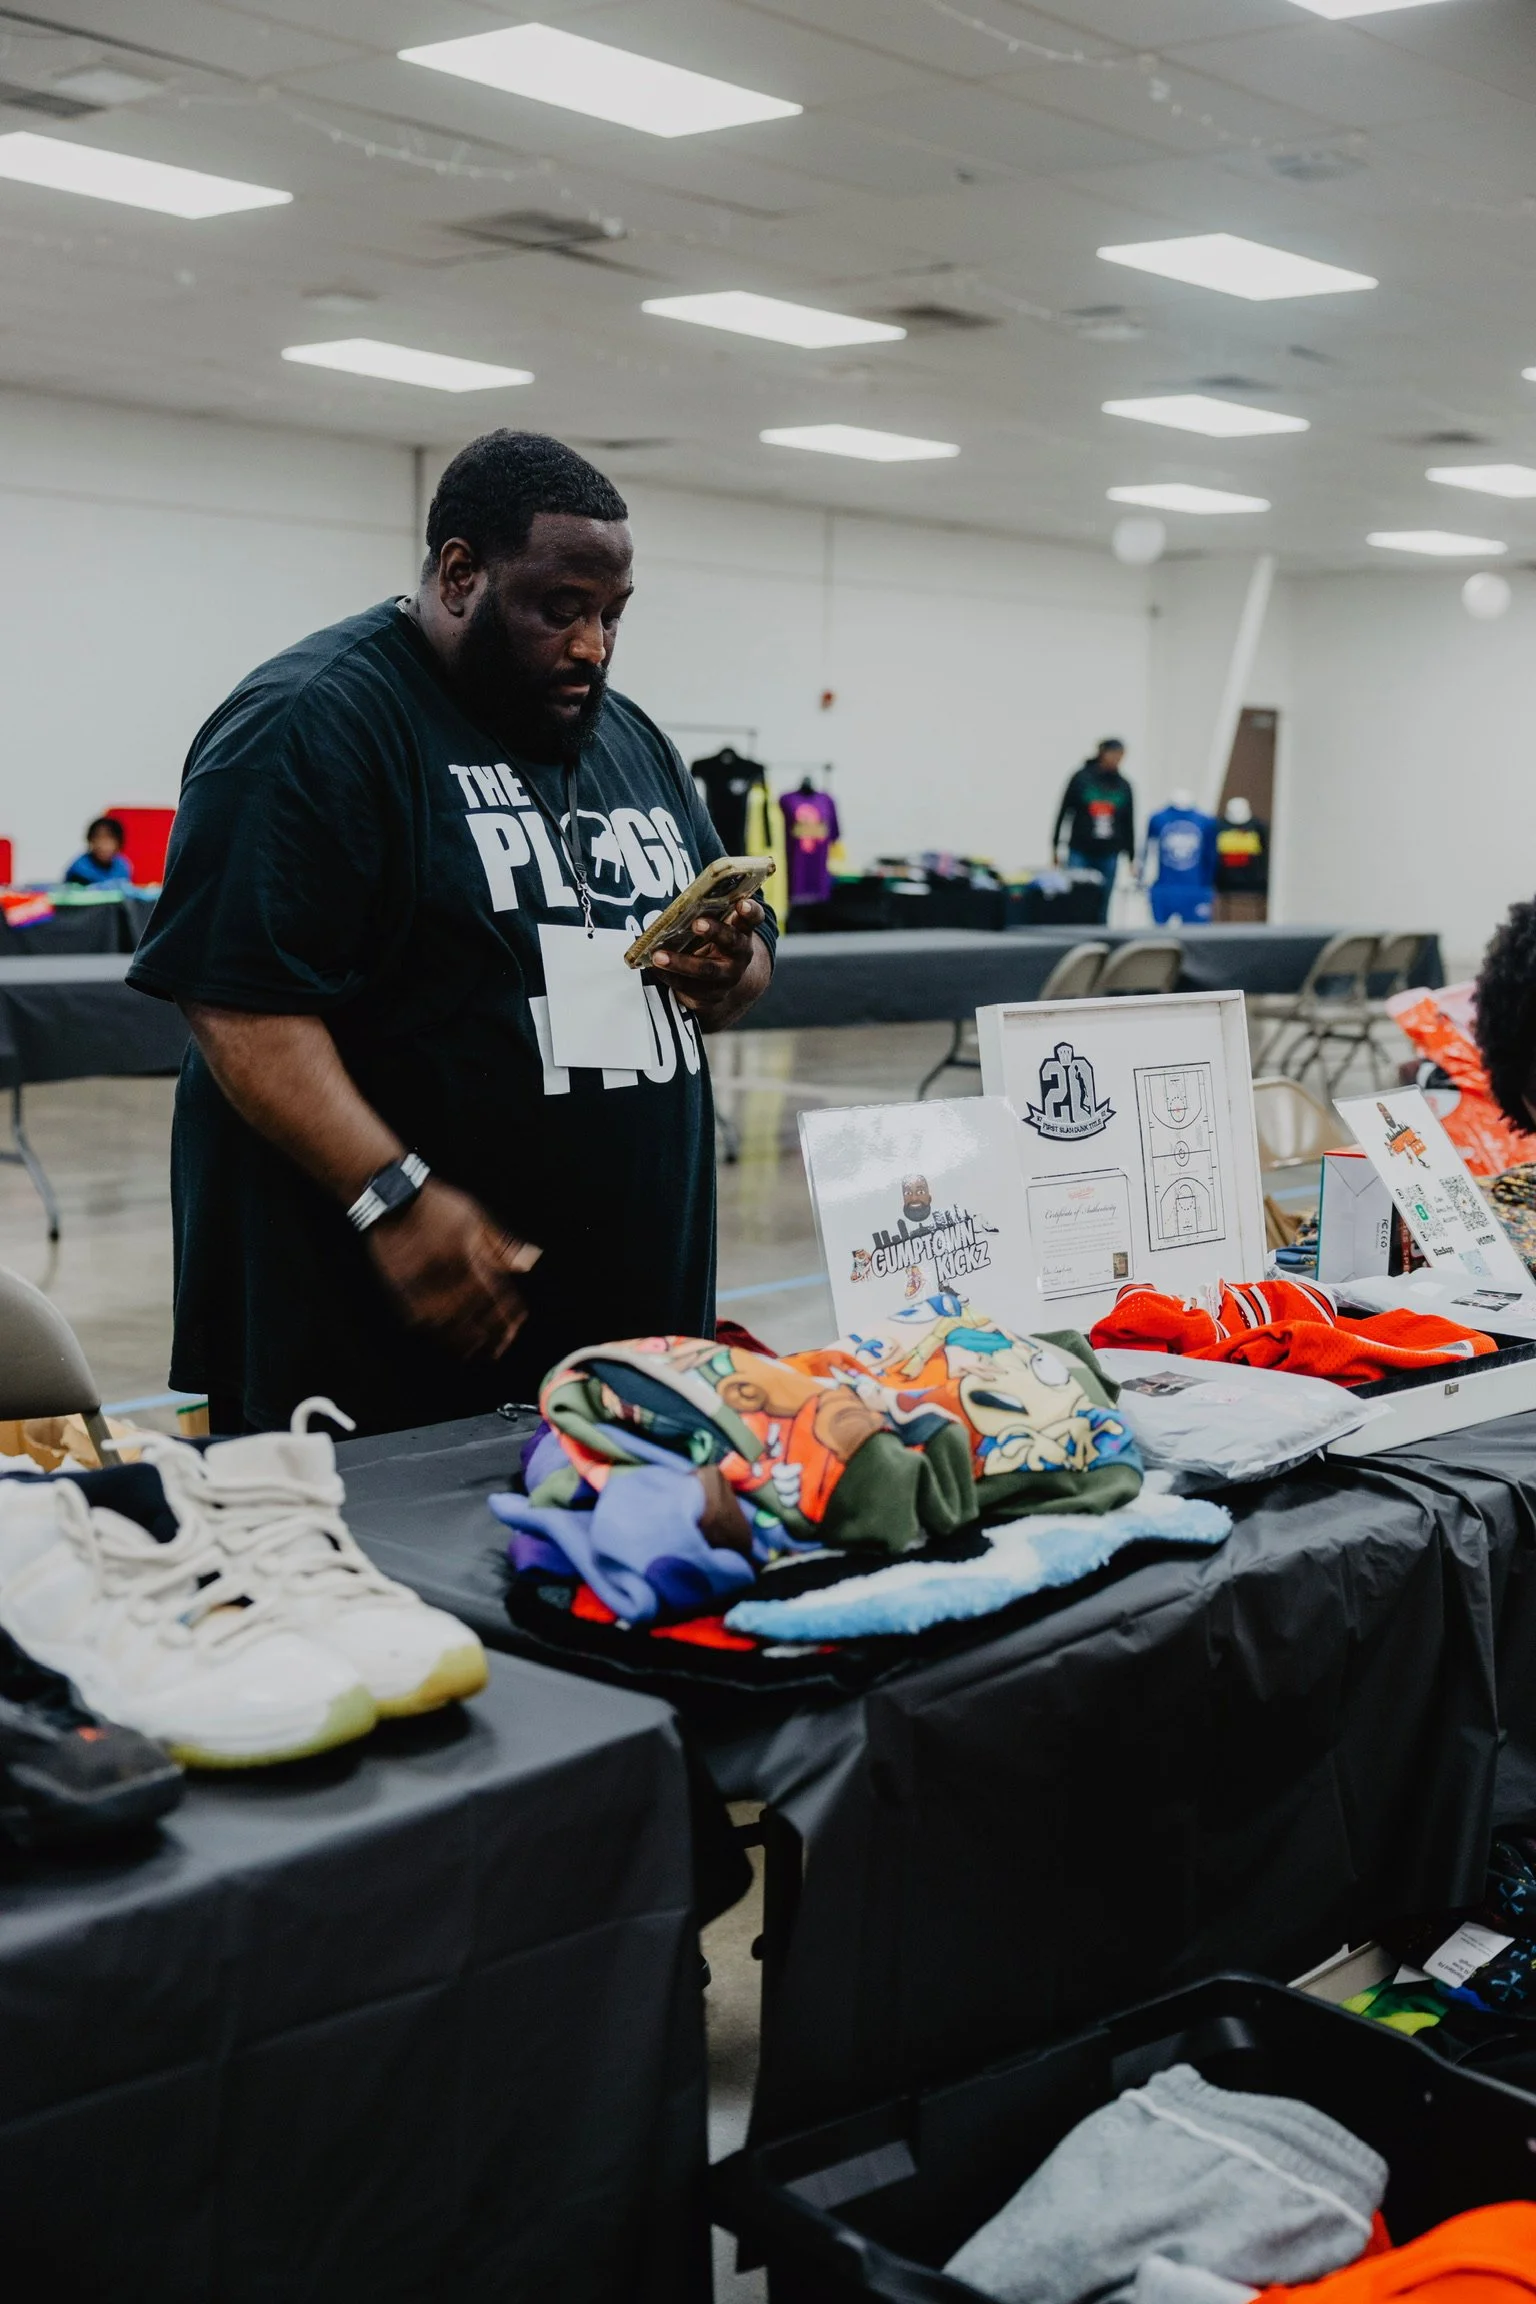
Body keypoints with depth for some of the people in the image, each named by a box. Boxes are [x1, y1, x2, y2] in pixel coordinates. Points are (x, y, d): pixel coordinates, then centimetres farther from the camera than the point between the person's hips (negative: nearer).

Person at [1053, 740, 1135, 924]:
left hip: (1108, 855, 2)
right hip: (1080, 852, -2)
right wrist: (1056, 847, 0)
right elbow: (1063, 813, 1)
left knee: (1101, 909, 3)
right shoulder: (1082, 778, -1)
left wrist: (1131, 856, 11)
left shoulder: (1124, 786, 7)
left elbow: (1129, 824, 12)